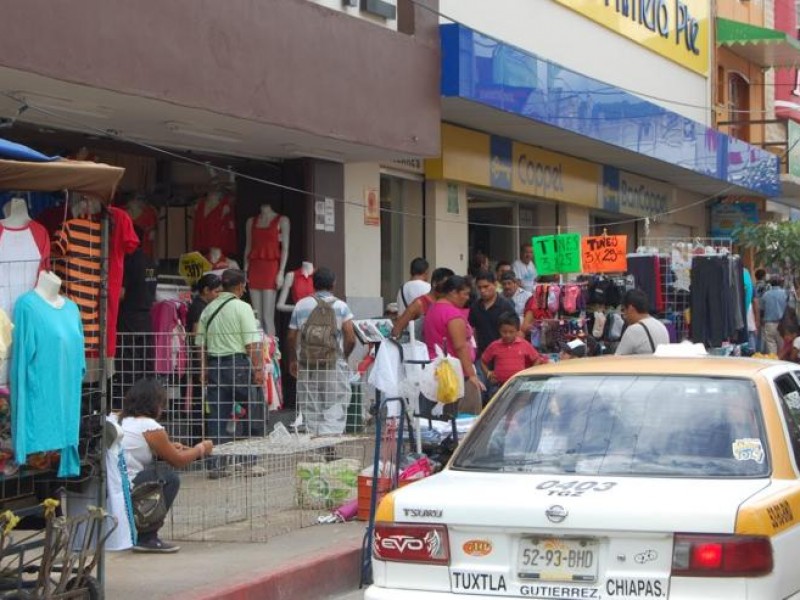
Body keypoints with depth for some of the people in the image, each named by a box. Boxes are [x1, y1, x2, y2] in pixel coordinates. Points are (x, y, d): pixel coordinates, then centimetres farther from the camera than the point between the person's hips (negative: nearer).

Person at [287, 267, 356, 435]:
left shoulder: (301, 305, 4)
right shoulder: (340, 306, -1)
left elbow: (291, 337, 6)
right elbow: (351, 339, -8)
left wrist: (292, 360, 20)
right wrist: (344, 357, 11)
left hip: (306, 365, 2)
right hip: (334, 365, -2)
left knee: (310, 411, 10)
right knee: (334, 413, -1)